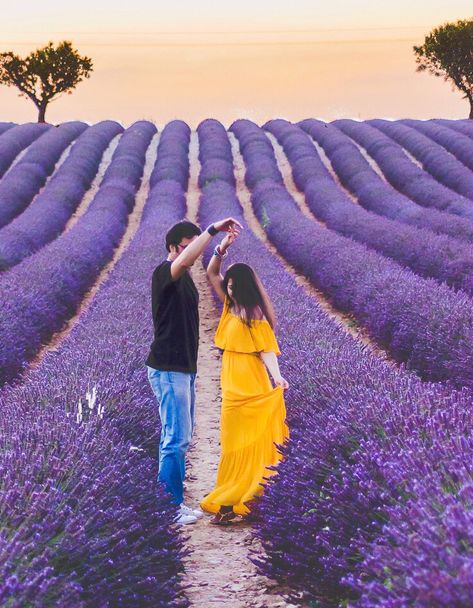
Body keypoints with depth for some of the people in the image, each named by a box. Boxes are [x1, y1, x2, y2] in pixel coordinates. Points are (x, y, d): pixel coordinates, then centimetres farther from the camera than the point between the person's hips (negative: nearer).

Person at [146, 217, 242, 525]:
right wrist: (213, 230, -38)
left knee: (181, 435, 14)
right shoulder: (164, 274, -16)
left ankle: (168, 497, 22)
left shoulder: (186, 278, 14)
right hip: (168, 369, -10)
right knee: (177, 437, -8)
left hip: (184, 367, 10)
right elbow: (184, 260, -39)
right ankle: (171, 507, -2)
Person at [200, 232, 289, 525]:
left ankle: (232, 502, -3)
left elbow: (266, 349, -18)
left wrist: (278, 378, -33)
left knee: (244, 444, -4)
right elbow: (212, 273, 14)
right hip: (233, 385, 8)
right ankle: (235, 498, 18)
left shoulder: (255, 314, -12)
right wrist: (221, 249, -3)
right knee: (233, 444, 12)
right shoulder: (231, 306, 10)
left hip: (249, 387, -8)